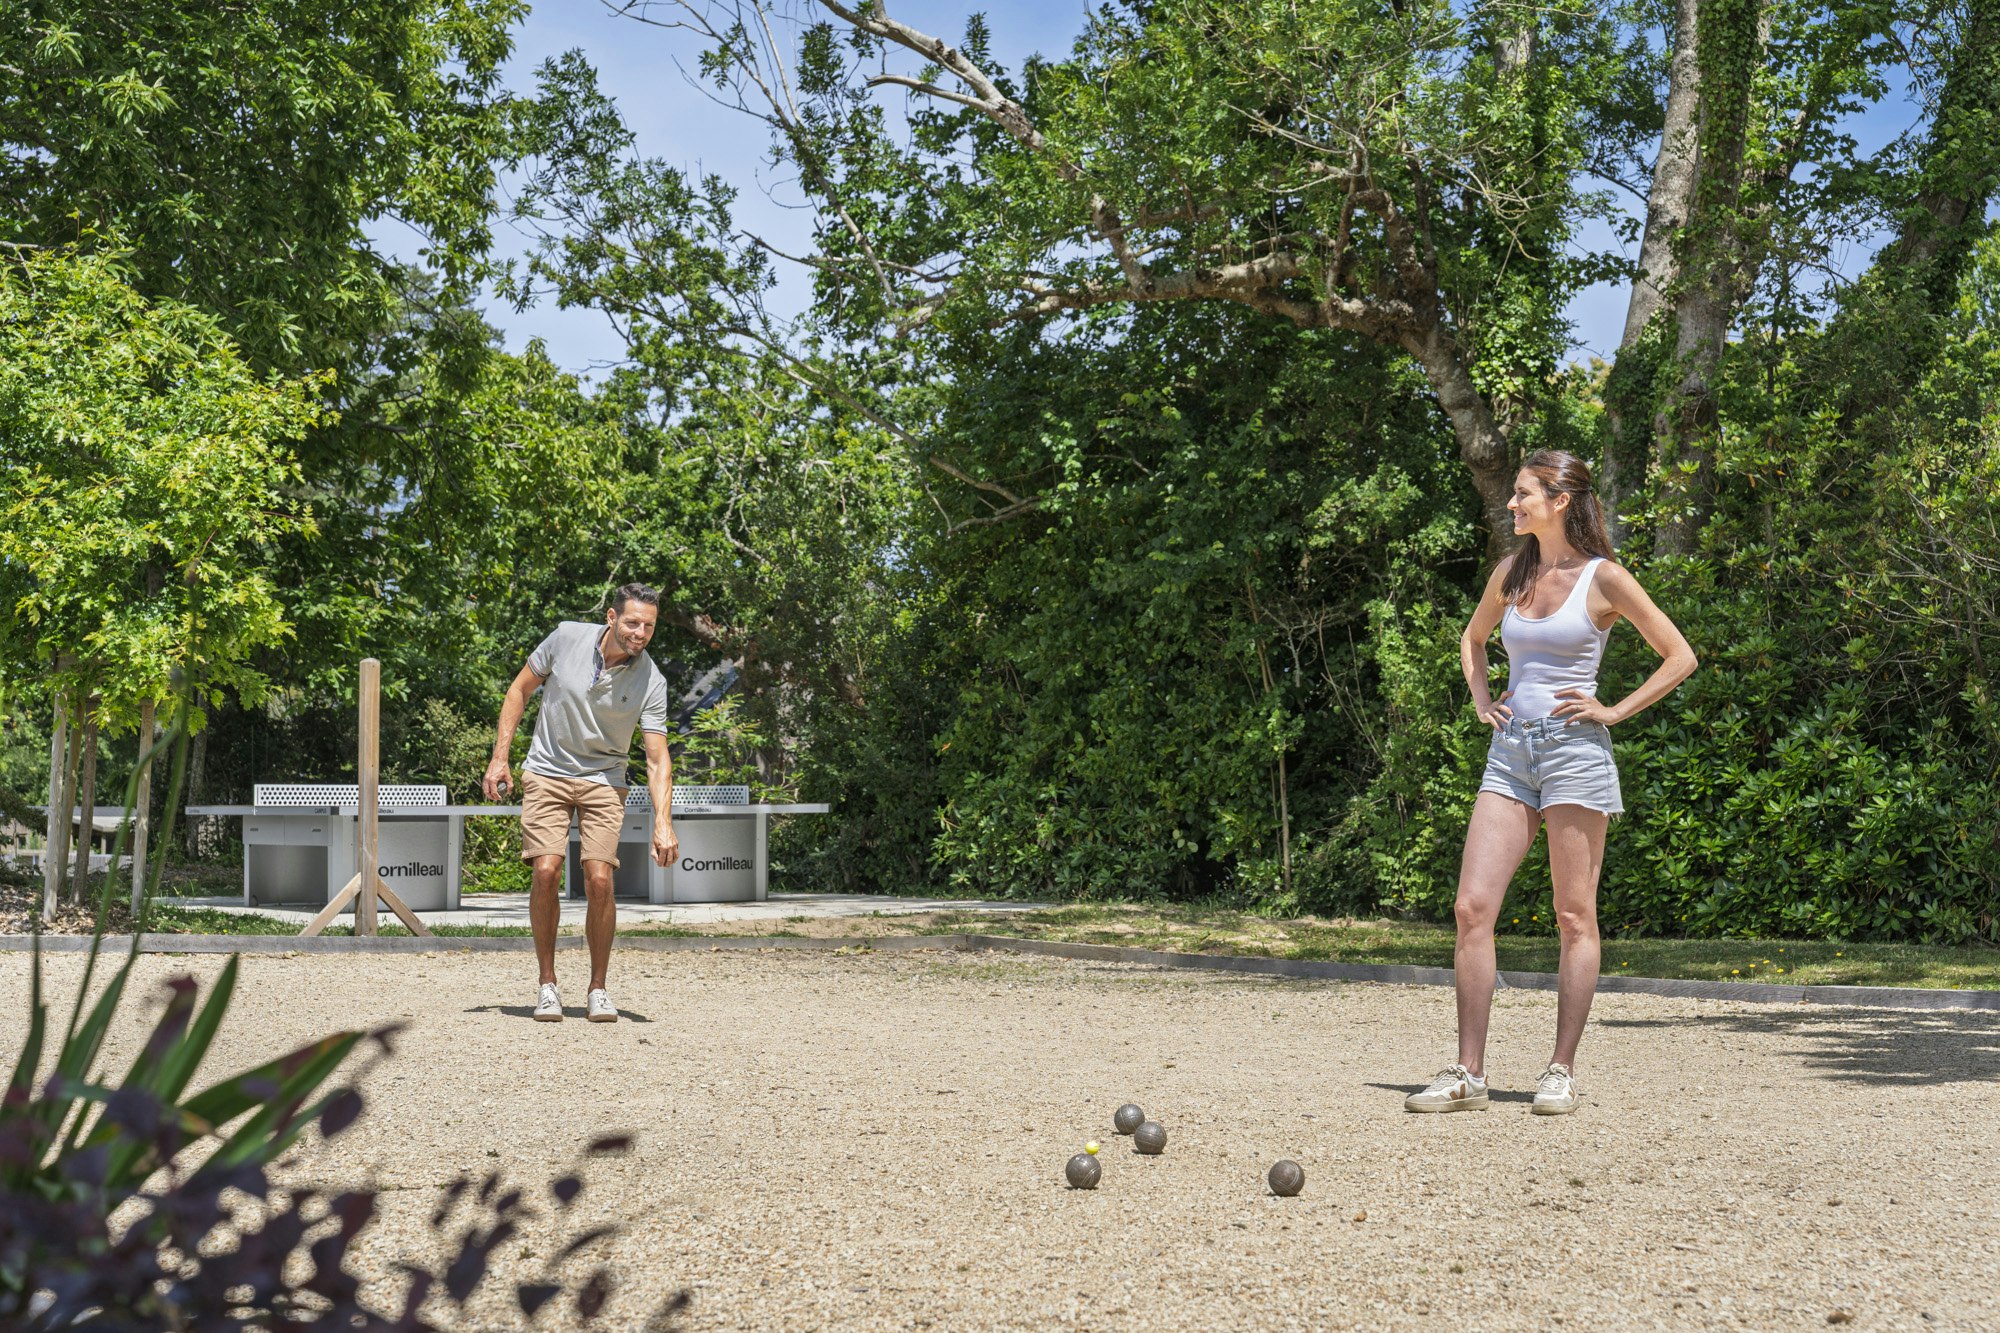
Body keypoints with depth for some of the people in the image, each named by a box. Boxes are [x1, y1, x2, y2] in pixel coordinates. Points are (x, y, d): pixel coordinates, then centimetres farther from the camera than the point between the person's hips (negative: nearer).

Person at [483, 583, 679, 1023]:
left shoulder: (650, 682, -14)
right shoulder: (566, 638, -11)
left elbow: (657, 759, -15)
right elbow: (520, 689, 3)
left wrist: (663, 822, -28)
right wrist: (500, 757, -2)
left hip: (603, 781, 0)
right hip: (546, 773, 0)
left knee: (599, 880, -13)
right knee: (546, 872, -14)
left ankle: (598, 990, 3)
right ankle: (547, 985, 1)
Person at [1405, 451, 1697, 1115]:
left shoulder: (1604, 578, -3)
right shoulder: (1511, 573, 12)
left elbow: (1679, 657, 0)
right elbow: (1473, 638, 31)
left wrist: (1613, 711, -4)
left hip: (1573, 747, -5)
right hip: (1510, 749, 5)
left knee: (1574, 917, 0)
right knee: (1472, 907, -5)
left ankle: (1561, 1073, 7)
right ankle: (1468, 1074, -1)